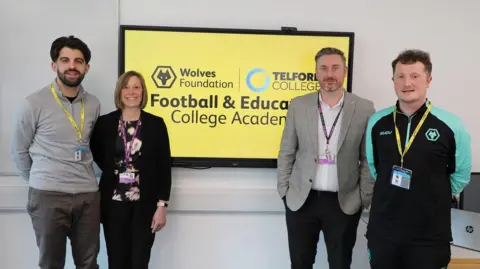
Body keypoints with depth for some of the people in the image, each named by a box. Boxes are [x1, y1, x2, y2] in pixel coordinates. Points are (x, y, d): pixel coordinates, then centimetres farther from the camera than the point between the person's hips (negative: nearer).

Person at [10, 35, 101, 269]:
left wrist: (82, 176, 11)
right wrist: (39, 181, 9)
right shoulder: (35, 103, -6)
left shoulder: (93, 104, 5)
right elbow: (18, 150, 3)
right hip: (48, 195, -3)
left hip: (88, 194, 4)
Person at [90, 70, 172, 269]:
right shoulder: (104, 123, 1)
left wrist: (162, 205, -6)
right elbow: (95, 152, 19)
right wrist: (111, 171, 6)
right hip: (114, 202, 1)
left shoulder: (156, 124, 0)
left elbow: (164, 167, -2)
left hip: (145, 204, -1)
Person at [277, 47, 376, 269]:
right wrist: (284, 192, 2)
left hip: (344, 203, -1)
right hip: (301, 200, 1)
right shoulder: (298, 105, 0)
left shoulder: (364, 109, -3)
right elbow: (286, 153, 4)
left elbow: (368, 159, 0)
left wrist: (365, 199, -2)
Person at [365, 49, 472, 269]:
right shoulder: (377, 122, 0)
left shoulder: (450, 125, -9)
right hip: (382, 229, 2)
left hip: (430, 234, -2)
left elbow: (461, 174, 3)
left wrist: (436, 198, 5)